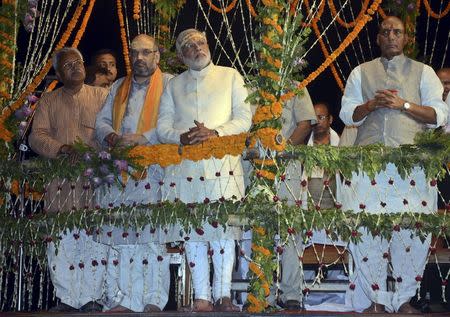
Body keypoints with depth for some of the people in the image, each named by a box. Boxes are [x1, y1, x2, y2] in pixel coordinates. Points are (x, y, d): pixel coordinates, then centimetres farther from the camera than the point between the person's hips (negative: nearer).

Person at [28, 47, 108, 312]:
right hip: (60, 179, 1)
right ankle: (67, 298, 4)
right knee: (61, 240, -3)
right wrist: (62, 148, -12)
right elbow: (37, 136, 6)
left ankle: (90, 298, -2)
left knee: (95, 238, -7)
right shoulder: (49, 101, 17)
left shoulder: (102, 96, 13)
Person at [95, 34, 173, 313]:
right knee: (116, 231, -5)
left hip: (154, 167, -5)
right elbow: (102, 120, 19)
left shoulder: (169, 84, 7)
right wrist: (113, 139, -2)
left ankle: (153, 300, -13)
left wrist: (143, 138, -14)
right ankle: (120, 300, -4)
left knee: (151, 230, -14)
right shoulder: (119, 87, 25)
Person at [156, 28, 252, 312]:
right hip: (185, 166, 2)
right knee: (193, 230, -1)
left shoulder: (230, 76, 12)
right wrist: (182, 137, -8)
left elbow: (244, 118, 3)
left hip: (223, 163, -2)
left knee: (224, 227, -8)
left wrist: (214, 133, -12)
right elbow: (163, 127, 13)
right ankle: (202, 297, 3)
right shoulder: (174, 86, 19)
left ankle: (224, 295, -4)